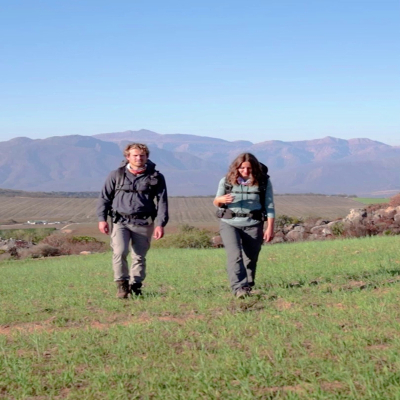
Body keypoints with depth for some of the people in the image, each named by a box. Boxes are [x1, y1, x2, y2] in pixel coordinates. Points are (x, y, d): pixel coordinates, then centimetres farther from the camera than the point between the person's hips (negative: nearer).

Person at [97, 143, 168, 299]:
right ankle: (121, 284, -3)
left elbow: (162, 201, 4)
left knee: (139, 256, 4)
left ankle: (135, 286, 19)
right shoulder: (116, 175, 6)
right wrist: (102, 218, 1)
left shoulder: (155, 177, 5)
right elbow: (104, 197, 10)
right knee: (119, 252, -17)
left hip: (144, 223, 1)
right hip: (120, 221, -1)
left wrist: (160, 224, -5)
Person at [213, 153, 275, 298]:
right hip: (229, 223, -1)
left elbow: (269, 206, 2)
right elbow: (216, 202, 10)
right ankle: (239, 288, -25)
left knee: (250, 258, 7)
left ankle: (248, 287, 23)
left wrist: (270, 228, -6)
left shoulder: (263, 181, 0)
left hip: (253, 225, 1)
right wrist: (221, 200, -15)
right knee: (234, 255, -17)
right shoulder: (227, 181, 1)